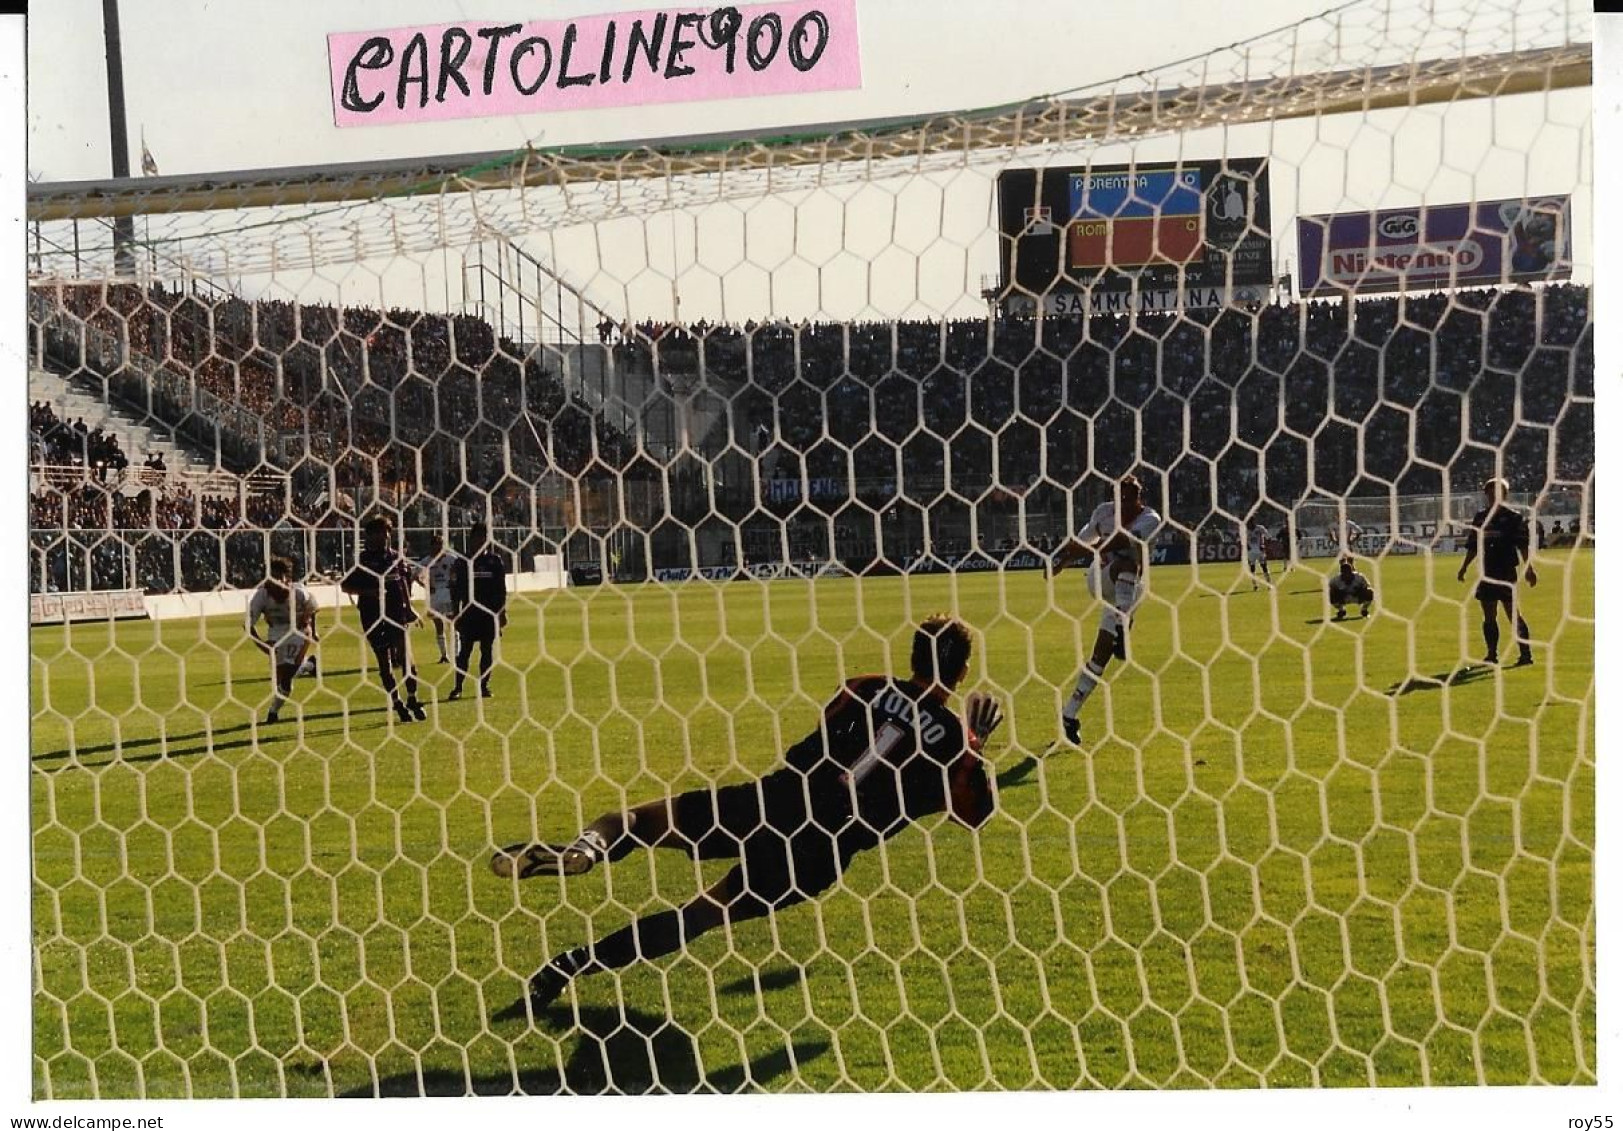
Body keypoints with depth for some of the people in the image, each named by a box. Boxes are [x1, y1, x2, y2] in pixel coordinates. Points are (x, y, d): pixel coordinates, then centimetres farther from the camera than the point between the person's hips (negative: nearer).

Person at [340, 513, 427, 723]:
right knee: (384, 662, 2)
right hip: (373, 617, -2)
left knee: (406, 657, -5)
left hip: (397, 614, 2)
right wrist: (367, 592, -14)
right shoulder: (363, 560, -3)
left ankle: (412, 700, 9)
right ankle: (397, 704, 11)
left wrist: (408, 608, 15)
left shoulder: (397, 558, 8)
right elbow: (345, 586, 0)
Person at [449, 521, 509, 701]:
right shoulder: (462, 562, 3)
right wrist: (456, 613, 0)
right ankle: (458, 687, -1)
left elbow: (501, 589, 8)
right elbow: (456, 590, 4)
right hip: (469, 613, -1)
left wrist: (502, 612, 3)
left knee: (488, 650, 3)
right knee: (464, 651, -5)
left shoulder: (495, 561, 7)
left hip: (490, 613, 1)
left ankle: (484, 686, 10)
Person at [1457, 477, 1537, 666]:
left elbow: (1523, 545, -5)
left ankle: (1525, 653, -7)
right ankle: (1492, 654, 17)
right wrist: (1464, 567, 13)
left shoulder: (1514, 516, -2)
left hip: (1506, 572, -5)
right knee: (1489, 616, 9)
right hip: (1487, 573, 5)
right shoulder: (1481, 517, 12)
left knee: (1513, 614, -9)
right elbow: (1473, 546, 17)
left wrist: (1529, 568, -11)